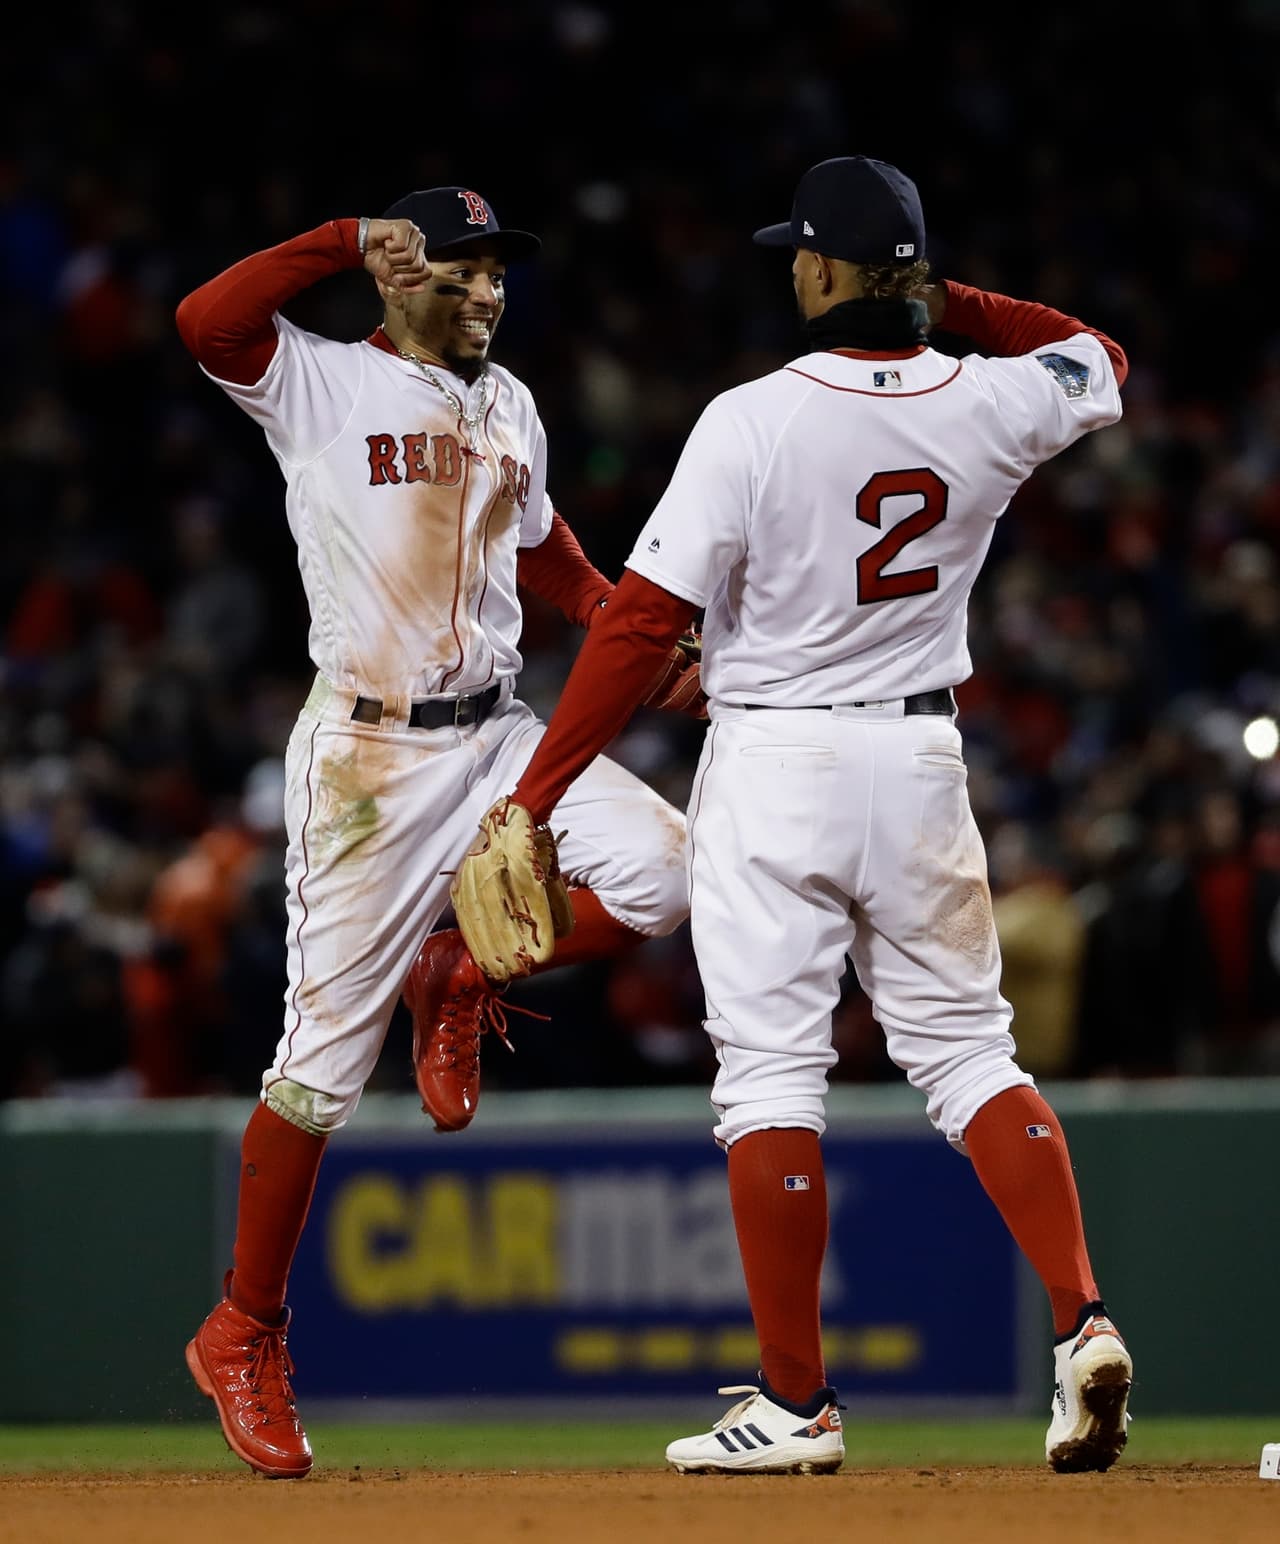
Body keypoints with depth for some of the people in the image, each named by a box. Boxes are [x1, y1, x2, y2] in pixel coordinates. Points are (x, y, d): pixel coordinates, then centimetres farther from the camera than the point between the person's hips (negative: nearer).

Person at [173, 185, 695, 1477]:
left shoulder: (510, 407, 16)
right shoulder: (320, 382, -3)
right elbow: (205, 320, -21)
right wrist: (345, 242, -19)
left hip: (499, 734, 6)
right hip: (367, 752, -6)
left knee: (658, 867, -19)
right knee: (327, 1049, -5)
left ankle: (459, 977, 8)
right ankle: (243, 1335, 7)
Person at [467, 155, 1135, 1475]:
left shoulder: (751, 423, -15)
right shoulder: (988, 405, -2)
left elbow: (645, 619, -15)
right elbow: (1101, 361, 23)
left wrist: (535, 794, -10)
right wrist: (950, 306, 14)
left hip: (774, 765, -4)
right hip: (921, 758, 4)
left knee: (771, 1071, 0)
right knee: (966, 1050, 12)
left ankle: (795, 1403, 1)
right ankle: (1081, 1322, -5)